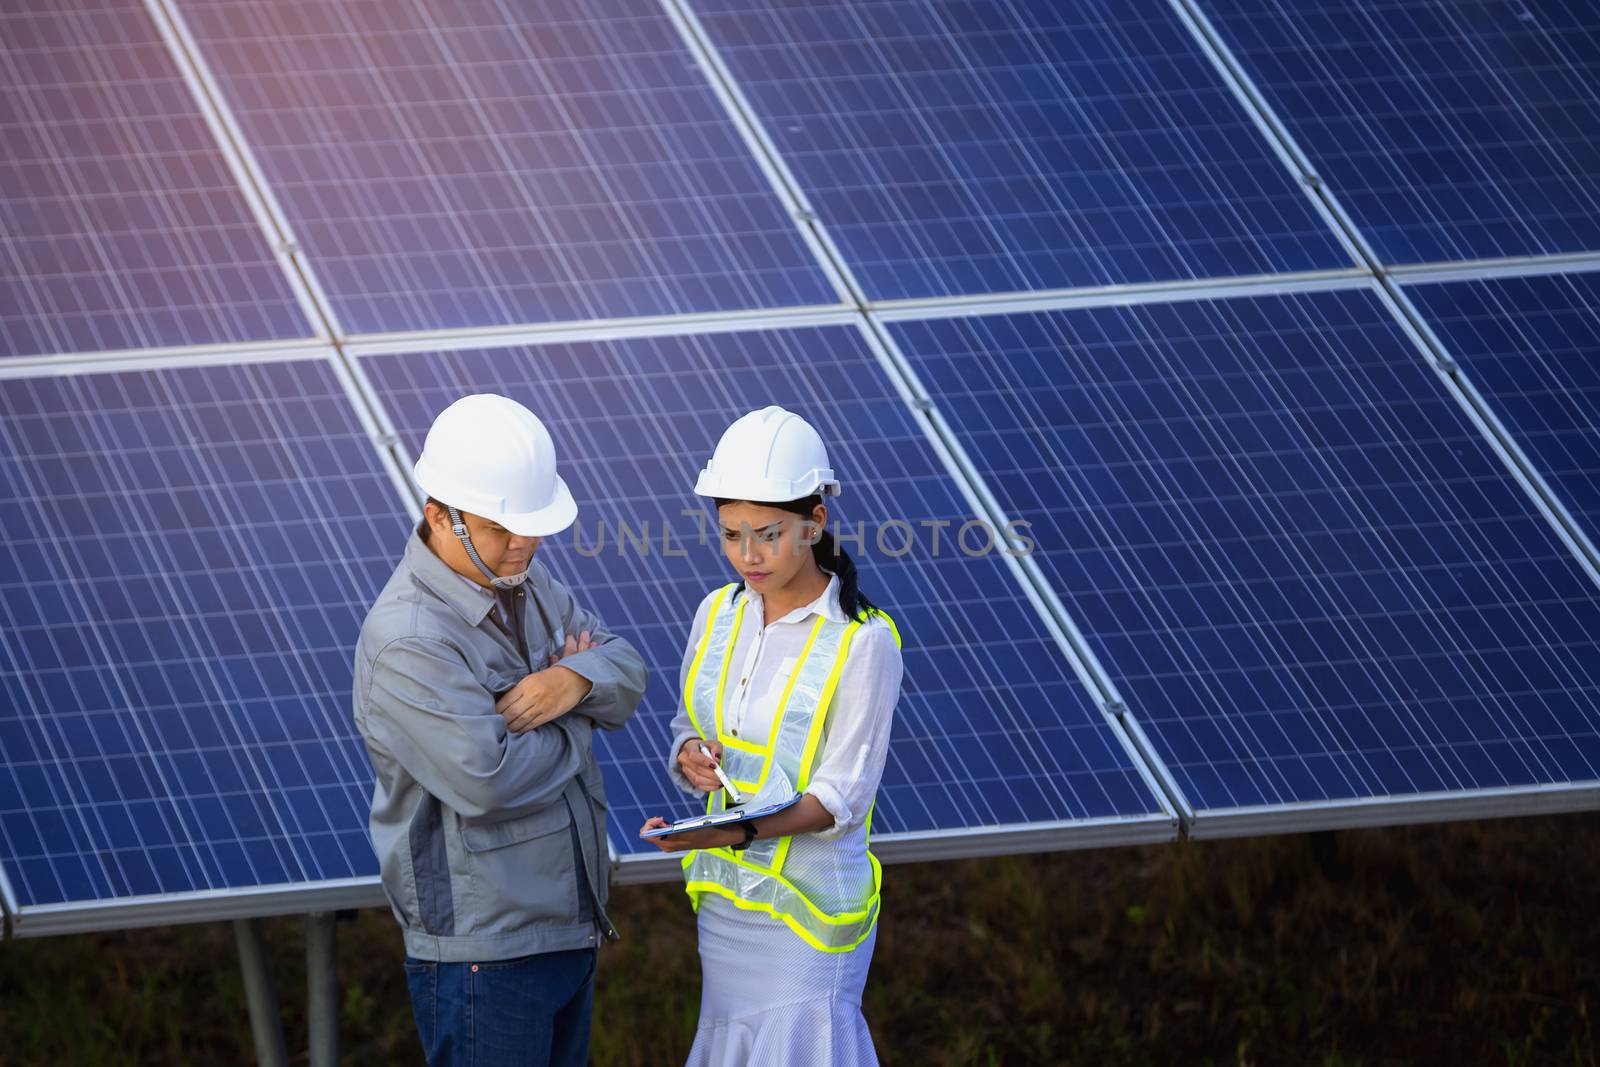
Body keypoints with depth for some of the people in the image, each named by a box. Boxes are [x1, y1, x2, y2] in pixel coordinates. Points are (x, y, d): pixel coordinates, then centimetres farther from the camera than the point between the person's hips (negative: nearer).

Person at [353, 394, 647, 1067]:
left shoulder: (522, 581, 7)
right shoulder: (408, 640, -22)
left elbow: (627, 675, 8)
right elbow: (487, 779, -29)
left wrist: (576, 682, -17)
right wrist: (574, 720, -10)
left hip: (567, 930, 9)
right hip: (483, 954, -9)